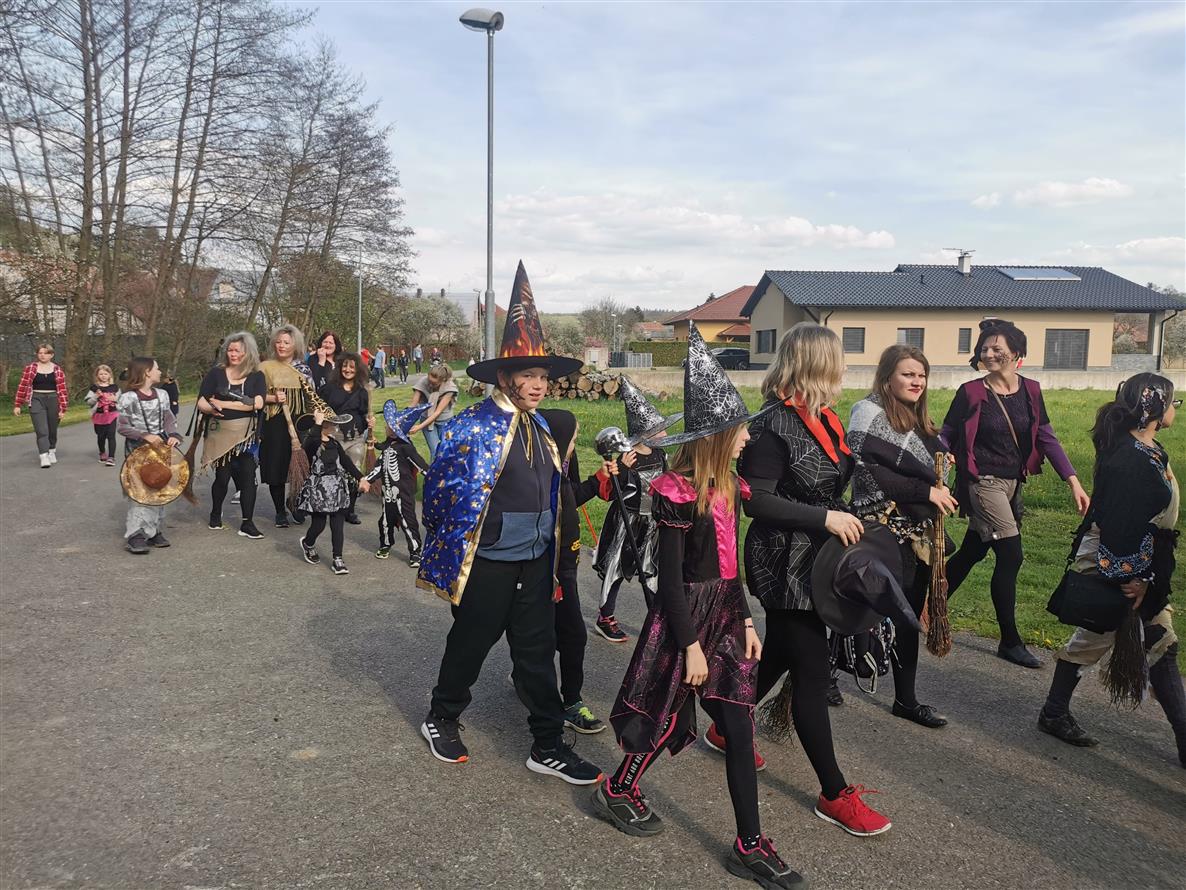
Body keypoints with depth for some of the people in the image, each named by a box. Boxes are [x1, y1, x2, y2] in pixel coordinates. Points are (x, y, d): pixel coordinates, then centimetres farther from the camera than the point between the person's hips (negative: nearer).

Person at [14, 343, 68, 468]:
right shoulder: (30, 368, 2)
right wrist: (17, 405, 2)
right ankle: (44, 458, -14)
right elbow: (22, 386, 3)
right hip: (36, 400, -1)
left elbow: (62, 390, -1)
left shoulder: (57, 370, 1)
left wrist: (63, 409, -5)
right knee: (42, 431, -11)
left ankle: (52, 452, 35)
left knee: (52, 430, 12)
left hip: (53, 400, 1)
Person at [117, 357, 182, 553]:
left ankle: (154, 531, 21)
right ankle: (136, 536, -10)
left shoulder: (162, 395, 8)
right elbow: (123, 427, -11)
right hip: (137, 451, -6)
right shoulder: (127, 398, -8)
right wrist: (145, 435, -23)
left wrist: (174, 435, -15)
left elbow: (169, 420, 4)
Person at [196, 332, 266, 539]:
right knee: (223, 476, 4)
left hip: (246, 434, 0)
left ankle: (247, 523, 2)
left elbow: (257, 403, -12)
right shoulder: (215, 373, 4)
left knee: (248, 475, -5)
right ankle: (215, 515, 28)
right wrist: (212, 409, -25)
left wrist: (224, 404, -12)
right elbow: (201, 403, -2)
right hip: (220, 433, 0)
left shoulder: (256, 376, 3)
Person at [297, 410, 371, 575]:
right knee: (319, 525, 3)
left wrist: (360, 478, 8)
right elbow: (313, 441, -37)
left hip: (337, 488, 6)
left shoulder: (334, 443, 9)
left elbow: (346, 461, 13)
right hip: (318, 488, -5)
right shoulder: (311, 442, -11)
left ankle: (337, 560, 8)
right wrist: (318, 422, -29)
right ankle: (308, 543, 36)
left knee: (337, 525, 2)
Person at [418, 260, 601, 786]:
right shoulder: (475, 426, -17)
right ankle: (441, 720, 38)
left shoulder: (539, 426, 7)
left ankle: (548, 747, 22)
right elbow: (446, 491, -17)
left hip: (535, 560, 6)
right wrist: (450, 557, -12)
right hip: (488, 561, -6)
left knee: (538, 651, 11)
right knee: (471, 643, 13)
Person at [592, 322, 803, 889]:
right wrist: (691, 646, -16)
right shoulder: (679, 493, -18)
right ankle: (617, 791, 36)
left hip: (725, 618, 8)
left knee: (739, 728, 8)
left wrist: (745, 621, 12)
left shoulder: (726, 486, 6)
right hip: (687, 620, -8)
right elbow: (671, 579, -17)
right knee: (666, 719, 9)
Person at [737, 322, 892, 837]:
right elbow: (756, 502, -22)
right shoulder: (775, 426, -20)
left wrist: (859, 512, 4)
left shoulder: (823, 418, 7)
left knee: (778, 654, 22)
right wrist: (825, 517, -23)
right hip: (784, 565, -9)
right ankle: (835, 795, 11)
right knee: (813, 673, -2)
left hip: (816, 560, 9)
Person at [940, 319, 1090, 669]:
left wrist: (1073, 481, -1)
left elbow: (1046, 438, 4)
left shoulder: (1030, 391, 3)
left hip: (1012, 483, 5)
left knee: (972, 552, 14)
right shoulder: (971, 392, -10)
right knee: (1010, 556, -8)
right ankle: (1010, 642, 4)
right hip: (983, 481, -5)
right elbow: (946, 434, -6)